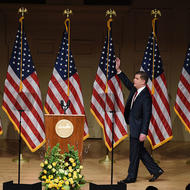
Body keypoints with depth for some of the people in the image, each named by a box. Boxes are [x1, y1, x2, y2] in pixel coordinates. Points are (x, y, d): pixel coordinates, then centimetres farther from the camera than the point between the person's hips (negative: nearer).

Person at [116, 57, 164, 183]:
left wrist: (143, 132, -24)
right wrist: (118, 70, 17)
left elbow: (147, 116, -22)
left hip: (138, 128, -9)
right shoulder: (134, 90, 4)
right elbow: (127, 82, 24)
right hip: (133, 126, 9)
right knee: (140, 151, 17)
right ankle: (156, 170, 25)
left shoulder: (146, 96, -22)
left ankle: (131, 177, 14)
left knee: (134, 153, 2)